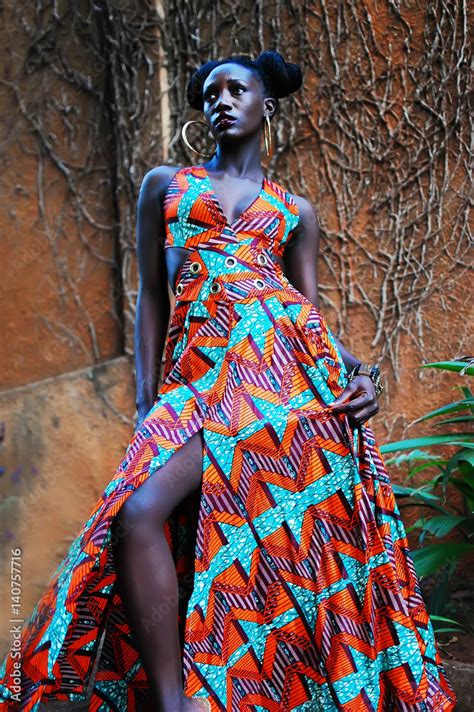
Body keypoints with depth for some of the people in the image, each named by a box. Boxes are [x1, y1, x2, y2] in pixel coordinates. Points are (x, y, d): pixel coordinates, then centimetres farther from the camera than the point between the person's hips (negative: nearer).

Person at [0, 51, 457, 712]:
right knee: (136, 516, -23)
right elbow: (151, 298, 14)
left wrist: (360, 370, -5)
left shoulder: (296, 211, 20)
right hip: (197, 375, 1)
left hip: (288, 362, -1)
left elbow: (312, 311, 15)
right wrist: (146, 399, 4)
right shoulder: (164, 183, 20)